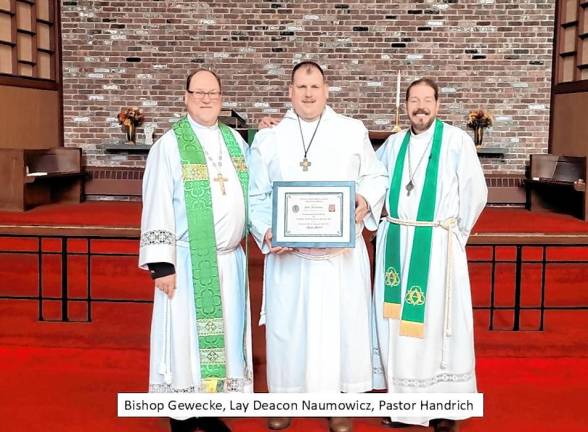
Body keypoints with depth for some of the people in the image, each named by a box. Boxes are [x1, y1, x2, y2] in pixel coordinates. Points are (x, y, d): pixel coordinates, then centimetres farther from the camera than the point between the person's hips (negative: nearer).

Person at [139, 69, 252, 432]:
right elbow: (157, 206, -9)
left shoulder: (235, 139, 10)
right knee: (185, 335, 2)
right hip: (188, 259, -5)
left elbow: (251, 189, 17)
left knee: (224, 332, 10)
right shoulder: (170, 144, -5)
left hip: (230, 259, 5)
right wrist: (161, 262, -15)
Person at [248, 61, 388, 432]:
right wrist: (266, 231, -12)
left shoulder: (353, 131, 5)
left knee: (342, 322, 6)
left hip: (342, 252, 0)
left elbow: (377, 176, 8)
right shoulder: (268, 138, 5)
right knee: (287, 324, 7)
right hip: (288, 252, 0)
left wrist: (366, 200, -13)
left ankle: (337, 398, 22)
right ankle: (285, 396, 25)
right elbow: (255, 196, 4)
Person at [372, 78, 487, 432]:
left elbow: (475, 192, -4)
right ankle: (405, 397, 19)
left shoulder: (456, 140, -5)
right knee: (397, 321, 7)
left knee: (438, 321, -1)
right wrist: (385, 227, 10)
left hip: (437, 244, -4)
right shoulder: (394, 144, 10)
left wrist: (455, 234, -1)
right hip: (395, 242, 5)